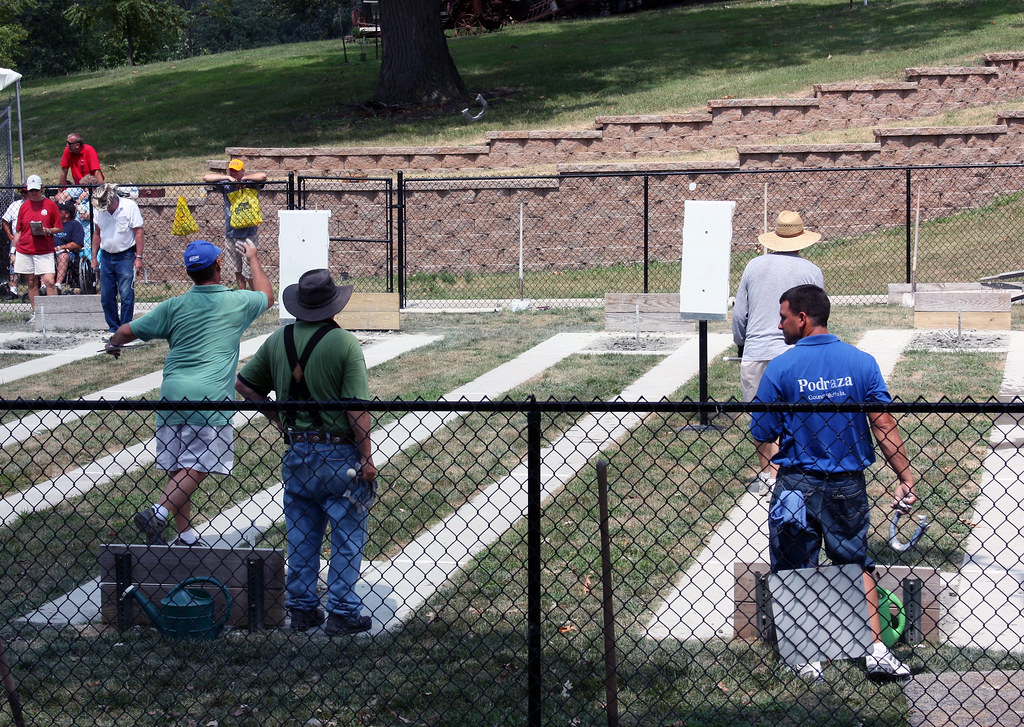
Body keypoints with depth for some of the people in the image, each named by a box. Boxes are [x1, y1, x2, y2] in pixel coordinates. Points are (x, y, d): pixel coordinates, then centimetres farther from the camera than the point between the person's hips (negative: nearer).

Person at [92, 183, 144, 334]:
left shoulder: (129, 206, -8)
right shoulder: (100, 211, 6)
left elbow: (138, 232, -7)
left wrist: (138, 257, -11)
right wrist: (94, 257, 14)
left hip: (126, 257, -5)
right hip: (107, 257, 5)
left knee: (126, 296, -8)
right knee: (106, 297, 6)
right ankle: (113, 328, 17)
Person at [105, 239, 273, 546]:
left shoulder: (174, 306, 9)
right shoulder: (238, 302, 7)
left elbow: (127, 331, 12)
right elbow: (267, 296, 30)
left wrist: (113, 344, 34)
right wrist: (253, 259, 44)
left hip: (172, 391, 3)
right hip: (211, 394, -3)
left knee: (177, 467, 10)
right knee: (198, 467, -6)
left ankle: (185, 535, 13)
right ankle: (157, 513, -25)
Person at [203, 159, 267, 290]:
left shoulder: (250, 184, -4)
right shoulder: (226, 185, 7)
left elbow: (262, 176, -22)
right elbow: (206, 178, 2)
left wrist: (244, 178, -10)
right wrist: (227, 177, -6)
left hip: (248, 234, -5)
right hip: (231, 234, 5)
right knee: (237, 270, 12)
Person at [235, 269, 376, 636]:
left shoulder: (278, 340, 2)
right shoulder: (345, 343, -14)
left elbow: (244, 384, 11)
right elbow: (358, 409, -17)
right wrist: (367, 459, -10)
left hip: (297, 452, 5)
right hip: (339, 453, -5)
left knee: (301, 536, 14)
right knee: (346, 536, 5)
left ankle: (302, 609, 19)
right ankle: (342, 612, 6)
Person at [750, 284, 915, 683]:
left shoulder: (781, 368, -11)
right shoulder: (861, 362, -5)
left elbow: (761, 433, -7)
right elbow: (884, 425, -8)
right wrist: (905, 478, -4)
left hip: (797, 484, -3)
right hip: (848, 483, 3)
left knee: (796, 571, 11)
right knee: (856, 565, 17)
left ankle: (808, 656, 12)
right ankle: (876, 650, 11)